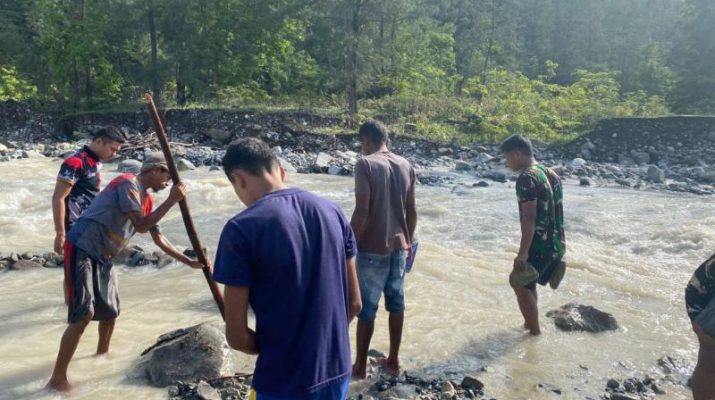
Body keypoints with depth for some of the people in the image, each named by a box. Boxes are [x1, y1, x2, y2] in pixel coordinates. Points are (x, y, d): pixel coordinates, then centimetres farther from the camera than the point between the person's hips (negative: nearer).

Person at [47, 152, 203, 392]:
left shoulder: (147, 200, 11)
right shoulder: (128, 183, -16)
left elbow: (159, 239, 16)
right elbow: (140, 226, -25)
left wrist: (188, 262, 14)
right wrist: (171, 200, -23)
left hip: (103, 257, 9)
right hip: (82, 249, -9)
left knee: (110, 311, 17)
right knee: (84, 314, -15)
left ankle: (102, 355, 41)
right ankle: (57, 379, -6)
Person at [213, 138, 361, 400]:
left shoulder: (241, 228, -17)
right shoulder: (332, 211, -1)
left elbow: (237, 336, -14)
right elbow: (354, 303, 4)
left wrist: (272, 347, 4)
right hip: (338, 372, 5)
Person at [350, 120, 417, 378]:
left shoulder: (365, 164, -13)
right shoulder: (405, 166, 6)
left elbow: (362, 211, -19)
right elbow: (412, 210, 8)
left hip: (373, 248, -6)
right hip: (398, 245, 6)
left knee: (366, 308, 6)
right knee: (396, 303, 15)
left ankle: (360, 366, 19)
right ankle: (393, 360, 27)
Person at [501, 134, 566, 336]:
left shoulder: (527, 178, -17)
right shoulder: (550, 173, 12)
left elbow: (529, 218, -23)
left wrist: (522, 253, -22)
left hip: (540, 245, -9)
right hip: (555, 243, 9)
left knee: (521, 286, 5)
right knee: (527, 284, 23)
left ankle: (535, 333, 14)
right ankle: (530, 325, 36)